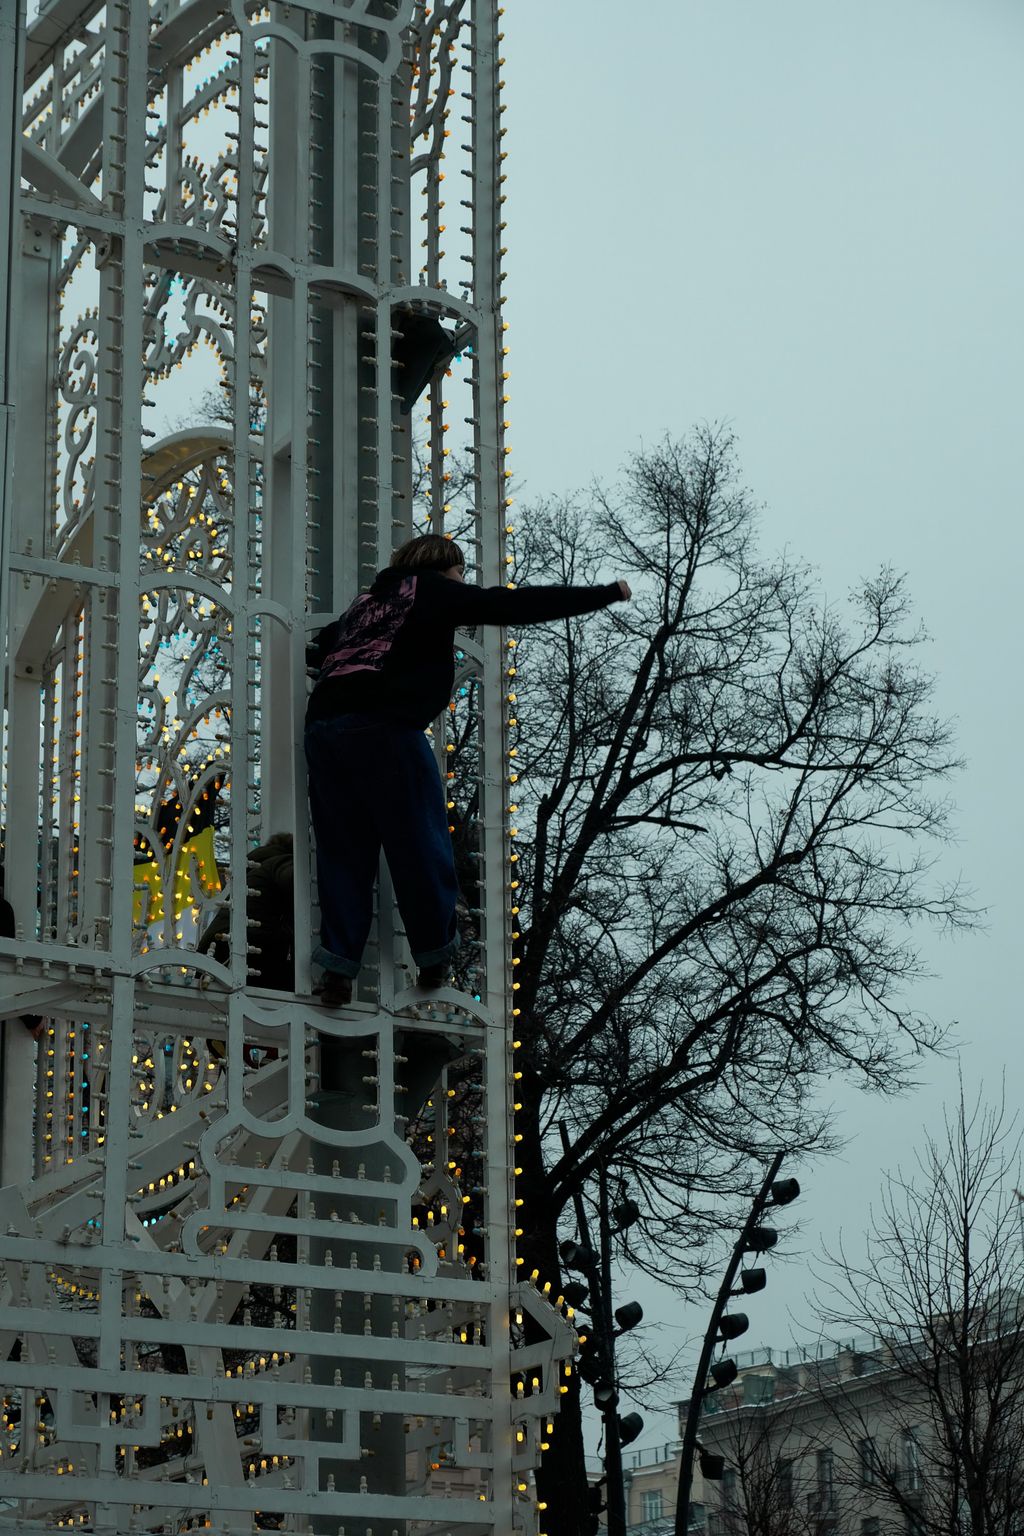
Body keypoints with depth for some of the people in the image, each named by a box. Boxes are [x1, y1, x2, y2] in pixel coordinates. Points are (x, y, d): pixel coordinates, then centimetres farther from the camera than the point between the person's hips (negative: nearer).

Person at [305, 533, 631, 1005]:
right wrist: (606, 594, 8)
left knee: (342, 852, 10)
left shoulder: (368, 600, 28)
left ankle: (338, 967, 3)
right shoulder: (433, 592, 10)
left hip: (322, 725, 6)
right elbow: (516, 604, 4)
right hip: (384, 727, -6)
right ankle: (434, 957, 13)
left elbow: (319, 651, 36)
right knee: (420, 844, 6)